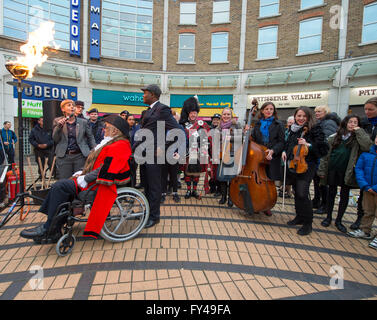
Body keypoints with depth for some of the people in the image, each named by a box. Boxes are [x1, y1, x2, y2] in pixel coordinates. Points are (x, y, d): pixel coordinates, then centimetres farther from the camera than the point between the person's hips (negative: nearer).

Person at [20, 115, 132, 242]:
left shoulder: (120, 146, -15)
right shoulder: (111, 142, 20)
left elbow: (105, 170, -24)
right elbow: (95, 164, 23)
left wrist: (84, 178, -18)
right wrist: (82, 173, 10)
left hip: (99, 183, -11)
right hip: (92, 178, 11)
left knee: (59, 186, -18)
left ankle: (46, 228, -7)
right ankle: (56, 230, 7)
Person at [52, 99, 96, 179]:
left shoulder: (83, 122, 6)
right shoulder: (57, 121, 7)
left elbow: (90, 138, 10)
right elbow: (55, 139, 3)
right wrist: (59, 126, -12)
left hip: (80, 156, 0)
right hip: (64, 157, 1)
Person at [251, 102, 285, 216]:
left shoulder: (278, 124, 3)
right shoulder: (258, 124, 12)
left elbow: (281, 142, -2)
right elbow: (254, 139, 12)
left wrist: (273, 150, -18)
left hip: (272, 158, -2)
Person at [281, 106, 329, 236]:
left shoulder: (315, 129, -7)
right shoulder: (293, 129, 11)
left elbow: (324, 149, -11)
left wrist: (308, 145, -23)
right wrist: (285, 151, 9)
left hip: (306, 166, -6)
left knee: (302, 194, -12)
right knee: (297, 193, 14)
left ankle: (307, 224, 4)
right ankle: (299, 217, 31)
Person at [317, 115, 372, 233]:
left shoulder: (358, 138, 2)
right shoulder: (334, 137, 4)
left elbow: (367, 146, -19)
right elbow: (326, 154, 4)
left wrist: (359, 131, -11)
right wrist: (322, 170, 0)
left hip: (347, 172, 0)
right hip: (333, 170, 1)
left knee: (345, 196, 8)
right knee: (331, 193, 11)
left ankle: (339, 220, 22)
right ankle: (328, 217, 25)